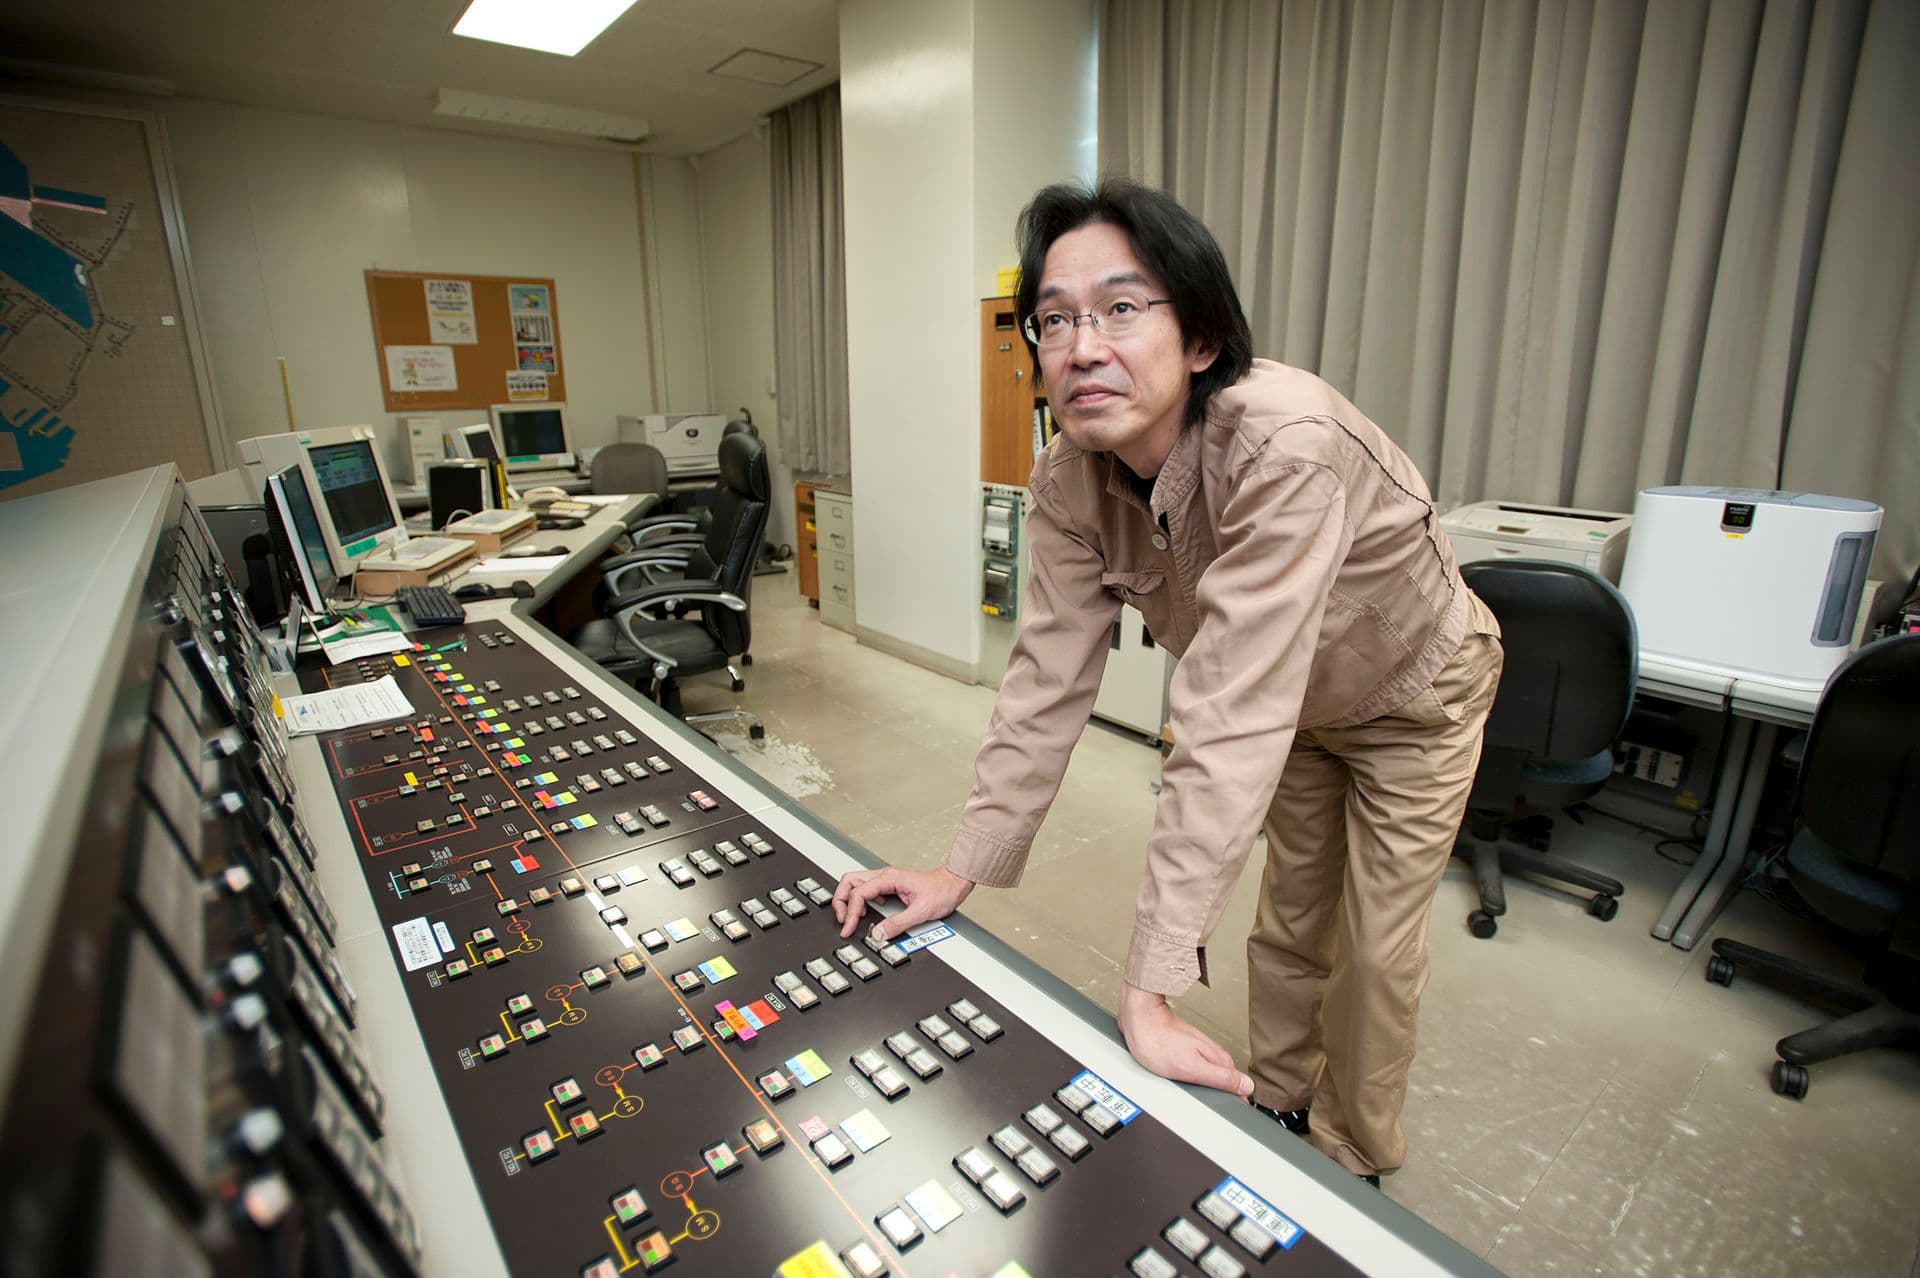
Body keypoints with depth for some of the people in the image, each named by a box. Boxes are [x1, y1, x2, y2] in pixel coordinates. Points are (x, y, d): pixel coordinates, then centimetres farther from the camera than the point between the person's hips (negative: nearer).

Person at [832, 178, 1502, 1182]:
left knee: (1374, 949, 7)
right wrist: (960, 870, -22)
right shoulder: (1071, 481, -23)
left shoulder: (1284, 447, -43)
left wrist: (1148, 990, -43)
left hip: (1414, 693, -4)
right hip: (1298, 701, 4)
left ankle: (1355, 1161, 35)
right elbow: (1049, 680, -20)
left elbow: (1230, 723, -47)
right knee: (1291, 916, 18)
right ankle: (1278, 1102, 44)